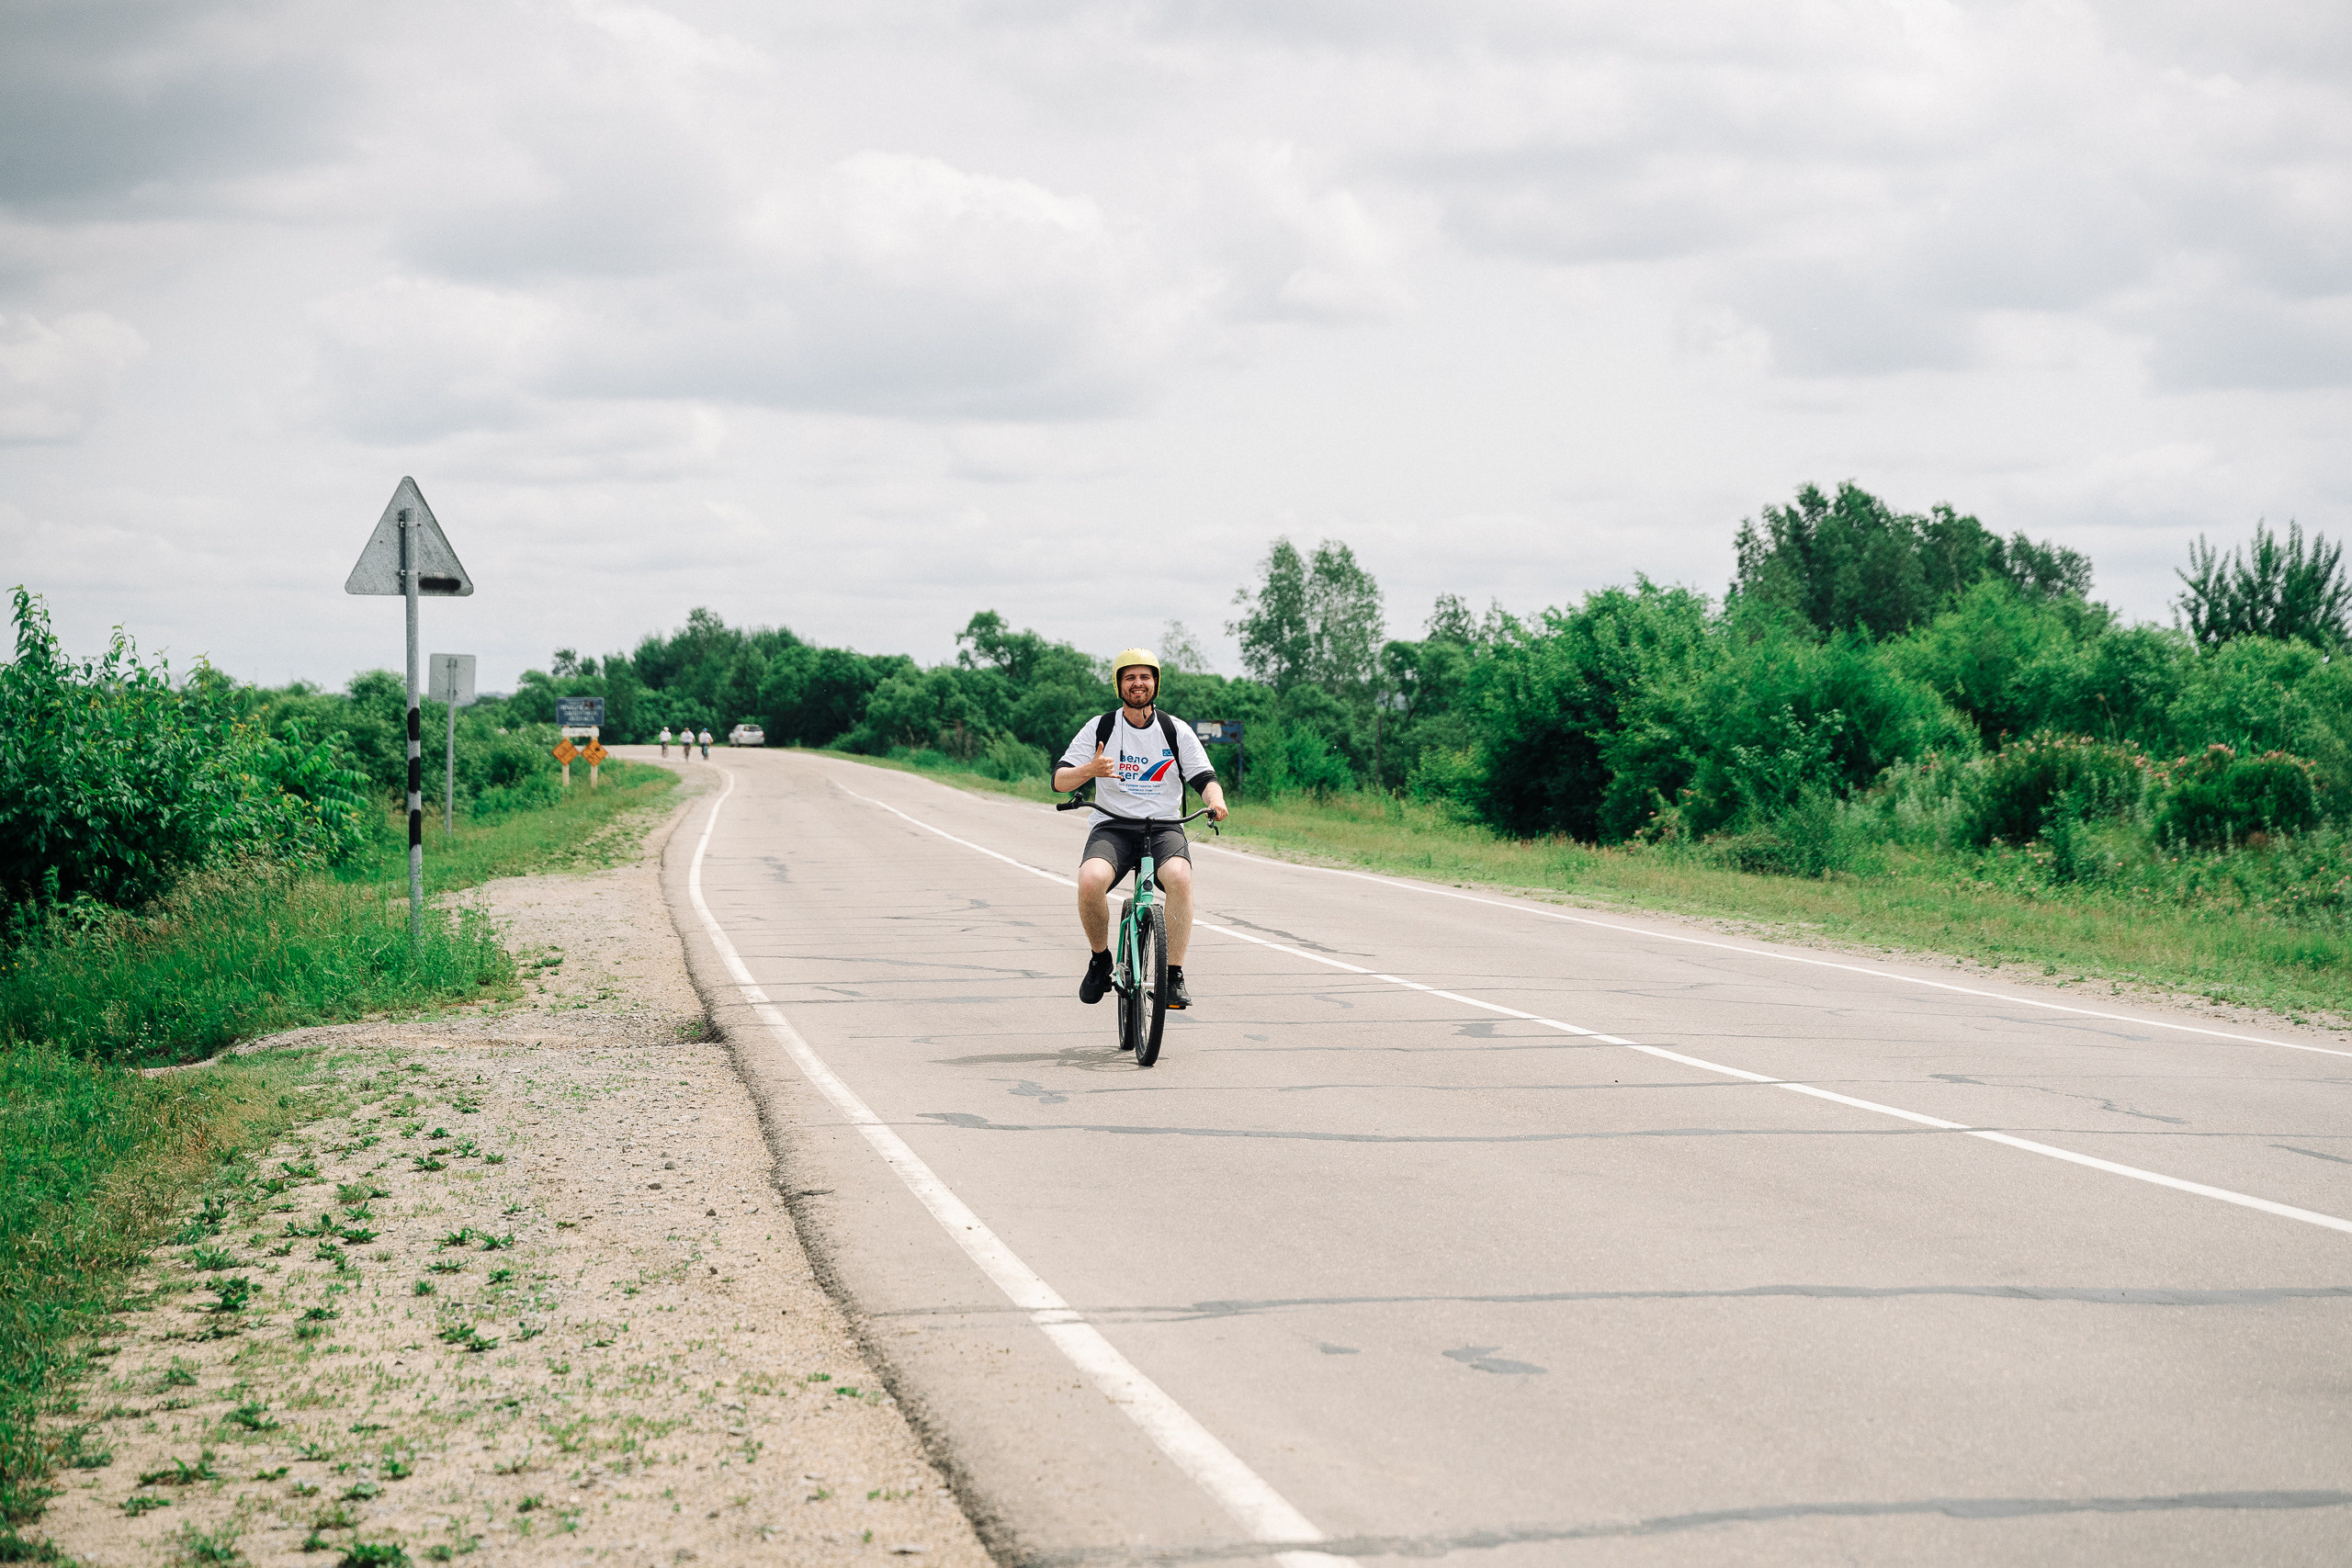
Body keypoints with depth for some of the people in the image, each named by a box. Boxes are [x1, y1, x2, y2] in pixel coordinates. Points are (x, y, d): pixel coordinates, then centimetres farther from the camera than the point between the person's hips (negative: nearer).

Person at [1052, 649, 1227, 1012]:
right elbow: (1059, 780, 0)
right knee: (1090, 881, -33)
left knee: (1179, 877, -34)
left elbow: (1204, 777, 3)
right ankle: (1100, 960, -4)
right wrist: (1090, 770, -23)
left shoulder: (1176, 731, 7)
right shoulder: (1099, 729, 5)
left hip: (1164, 828, 0)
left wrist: (1215, 800, -22)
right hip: (1111, 827, 0)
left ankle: (1175, 975, -25)